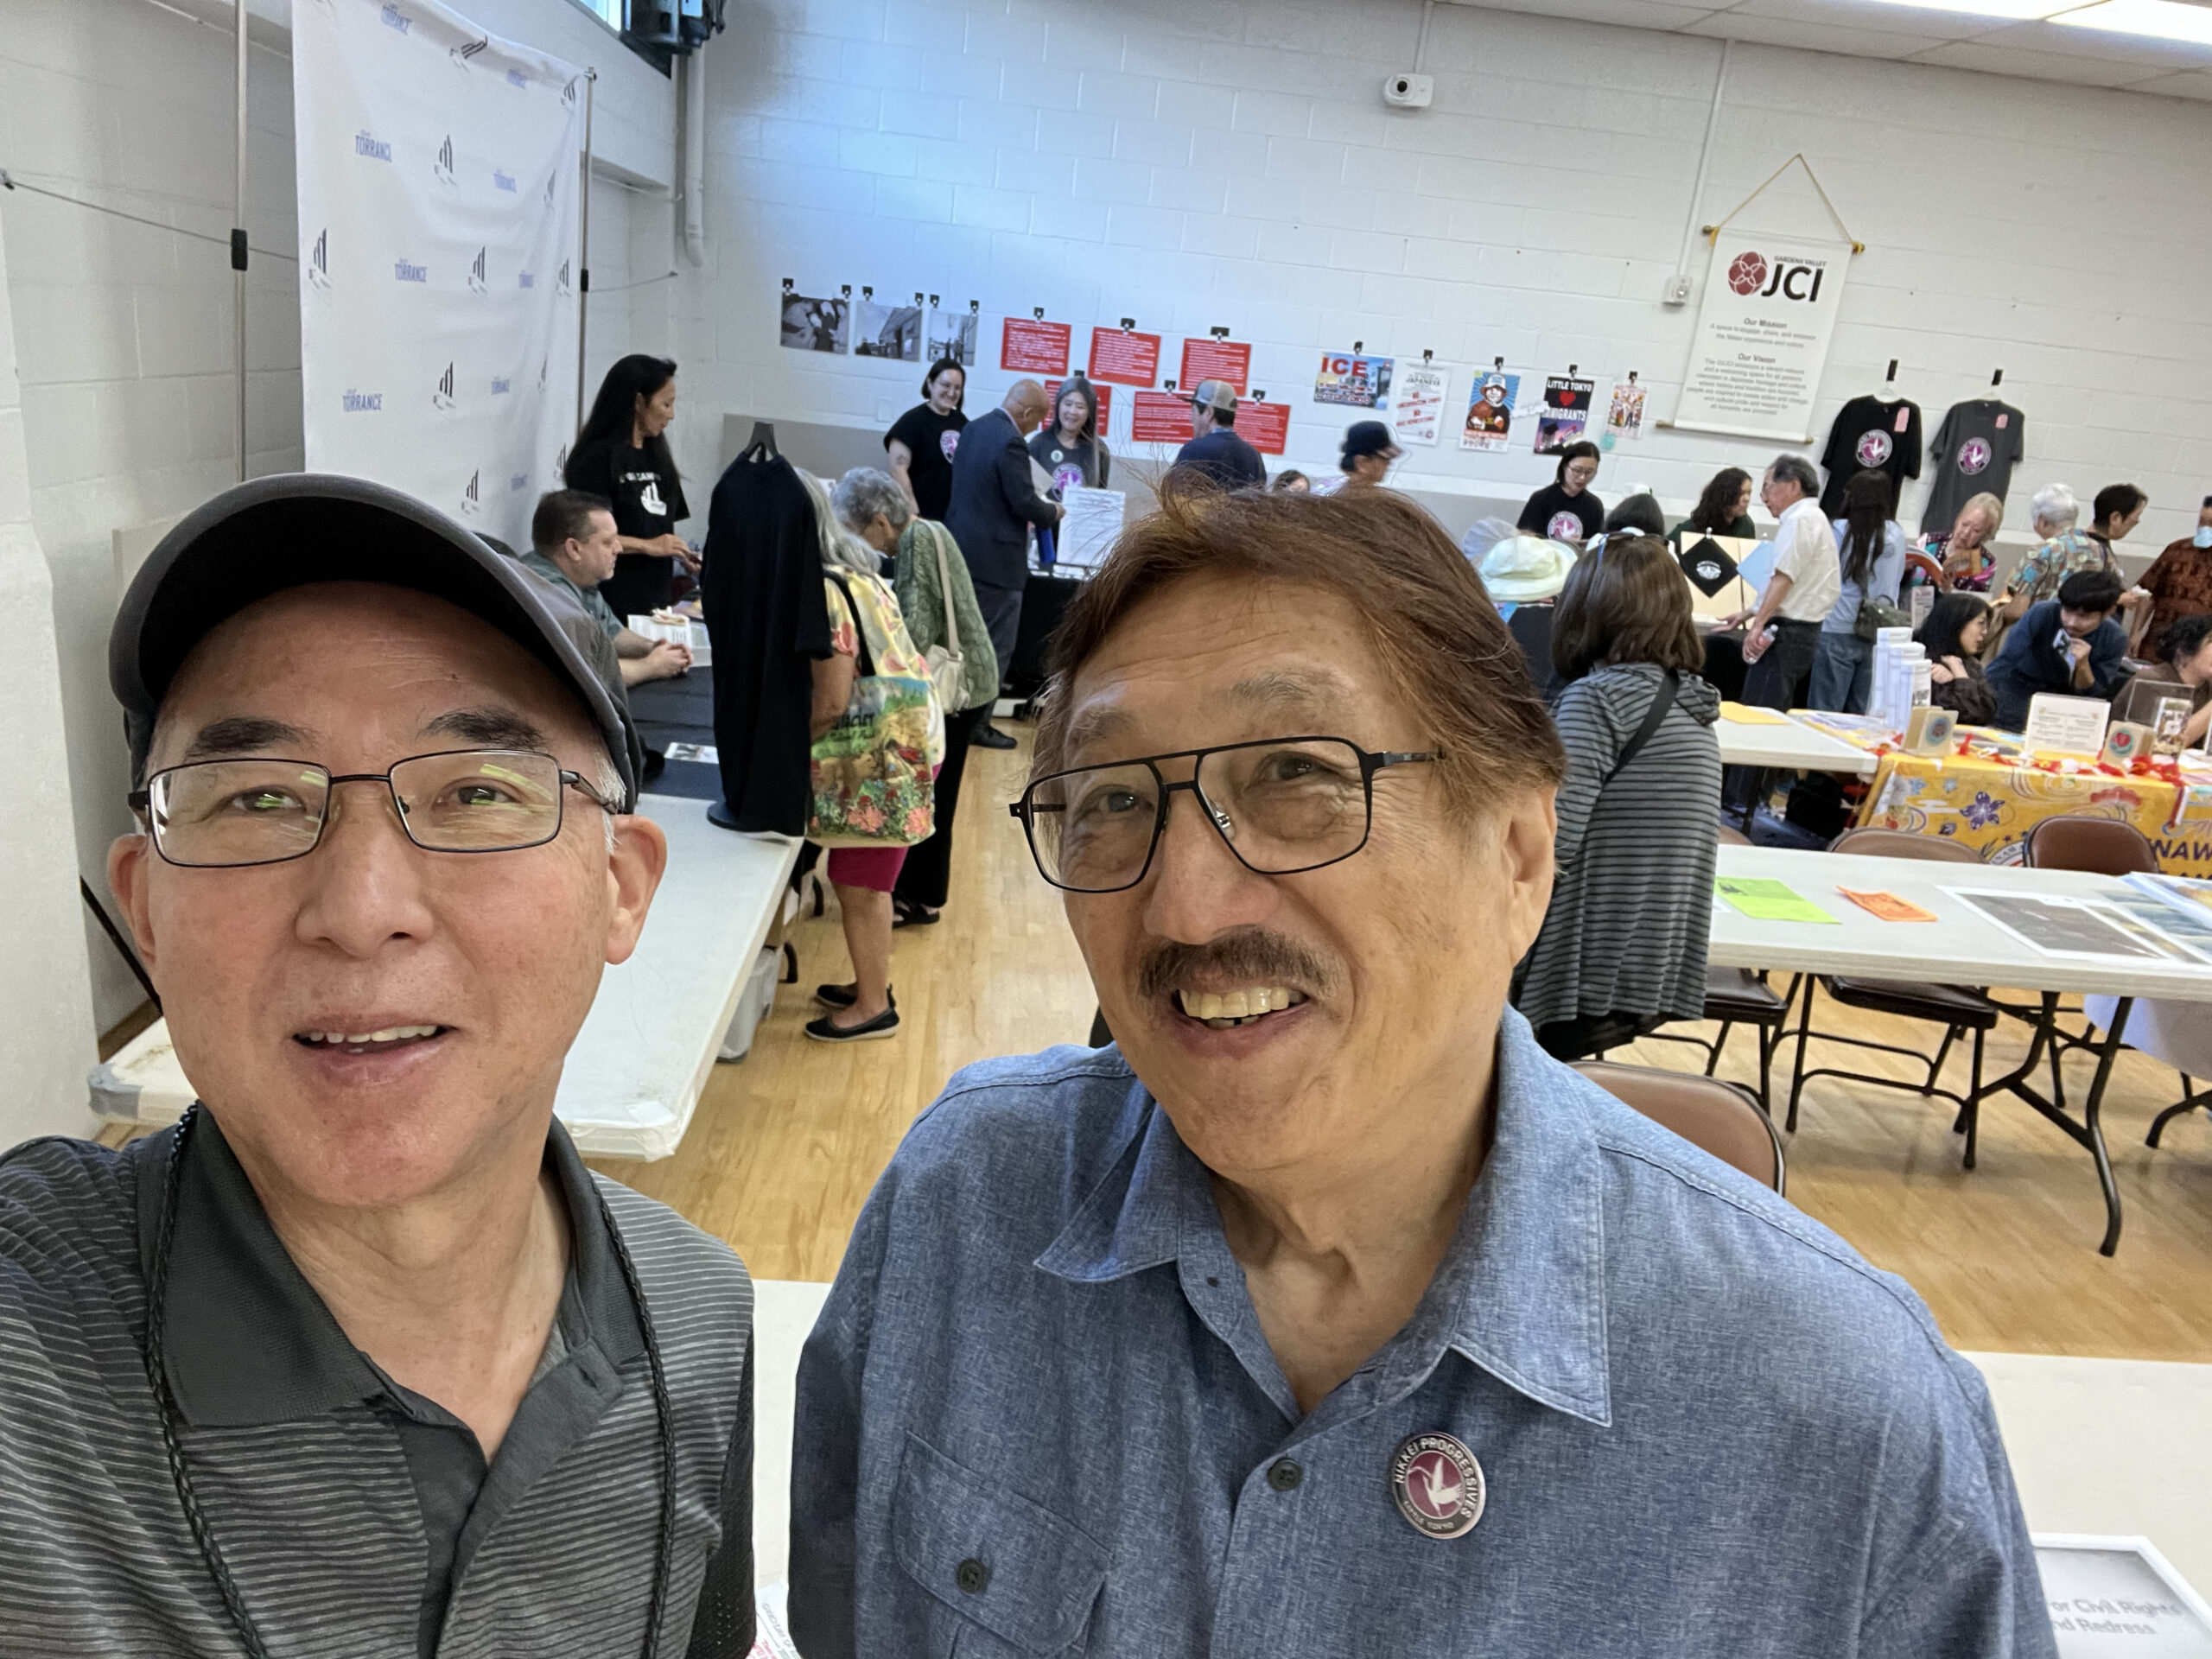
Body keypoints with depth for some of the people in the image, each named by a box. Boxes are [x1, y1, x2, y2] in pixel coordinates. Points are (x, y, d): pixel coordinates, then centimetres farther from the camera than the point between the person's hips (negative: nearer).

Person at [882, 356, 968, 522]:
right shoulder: (913, 421, -7)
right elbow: (898, 469, -15)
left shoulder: (962, 422, 12)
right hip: (924, 517, -6)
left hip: (956, 515, 6)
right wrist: (913, 514, -22)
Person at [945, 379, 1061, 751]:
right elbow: (1026, 503, -20)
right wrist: (1053, 511, 0)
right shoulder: (1011, 443, -20)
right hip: (995, 558, -9)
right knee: (997, 646, 0)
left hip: (962, 548, 9)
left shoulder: (974, 430, 9)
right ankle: (977, 723, 4)